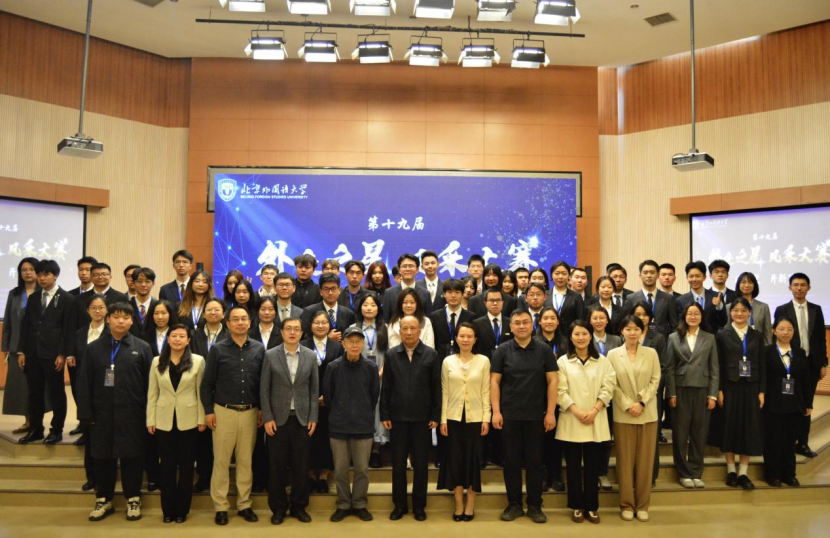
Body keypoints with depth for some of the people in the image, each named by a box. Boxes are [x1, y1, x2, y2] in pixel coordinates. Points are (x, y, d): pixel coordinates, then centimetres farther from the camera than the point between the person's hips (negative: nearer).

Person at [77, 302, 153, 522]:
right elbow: (84, 383, 4)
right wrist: (86, 414, -3)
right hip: (102, 414, 2)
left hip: (131, 415, -2)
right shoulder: (94, 348, 6)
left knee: (132, 457, 5)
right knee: (103, 458, 10)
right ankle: (103, 500, 26)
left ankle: (133, 500, 20)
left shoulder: (142, 347, 1)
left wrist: (148, 414, -6)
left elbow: (149, 383, -1)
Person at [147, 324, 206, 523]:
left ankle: (182, 509, 19)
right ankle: (168, 509, 21)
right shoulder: (157, 362, 3)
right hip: (164, 421, 1)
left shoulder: (198, 361, -3)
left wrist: (202, 419, -5)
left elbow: (201, 392, -2)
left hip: (188, 421, -1)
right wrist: (150, 420, 1)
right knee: (167, 466, 8)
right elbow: (152, 393, 5)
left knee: (186, 466, 7)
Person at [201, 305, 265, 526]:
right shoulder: (217, 349, -2)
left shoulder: (259, 349, 2)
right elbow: (207, 384, 0)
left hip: (250, 412, 2)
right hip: (224, 411, -2)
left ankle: (244, 504, 19)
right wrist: (208, 411, -5)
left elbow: (263, 382, 6)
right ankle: (221, 506, 14)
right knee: (221, 461, 3)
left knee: (246, 460, 9)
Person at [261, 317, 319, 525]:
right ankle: (278, 507, 21)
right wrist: (267, 418, -7)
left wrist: (313, 417, 0)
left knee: (301, 465, 7)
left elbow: (314, 389, 4)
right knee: (277, 465, 6)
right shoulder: (270, 355, -2)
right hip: (278, 418, -1)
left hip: (302, 418, 1)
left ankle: (299, 506, 22)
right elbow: (264, 389, -1)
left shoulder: (311, 356, 2)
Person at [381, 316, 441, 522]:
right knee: (398, 462, 10)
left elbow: (436, 388, -1)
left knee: (421, 464, 8)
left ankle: (419, 505, 22)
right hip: (398, 417, 1)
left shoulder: (431, 355, -2)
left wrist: (435, 416, -4)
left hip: (422, 418, -1)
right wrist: (384, 415, 0)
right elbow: (385, 387, 4)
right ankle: (399, 504, 23)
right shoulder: (391, 355, 3)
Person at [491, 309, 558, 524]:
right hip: (509, 416, 0)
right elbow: (494, 381, 0)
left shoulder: (544, 350, 1)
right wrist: (496, 412, -7)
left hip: (535, 416, 0)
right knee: (511, 461, 7)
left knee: (534, 461, 7)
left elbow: (552, 381, 0)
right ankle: (514, 504, 19)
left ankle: (535, 505, 19)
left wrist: (550, 412, -6)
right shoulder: (502, 351, 1)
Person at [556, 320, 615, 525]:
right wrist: (577, 412, -14)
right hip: (571, 421, -1)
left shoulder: (602, 361, 6)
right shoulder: (563, 361, 1)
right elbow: (561, 391, -4)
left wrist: (594, 411, -11)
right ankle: (577, 506, 16)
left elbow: (608, 388, 0)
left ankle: (591, 507, 17)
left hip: (596, 421, 1)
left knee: (592, 465, 7)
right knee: (573, 466, 5)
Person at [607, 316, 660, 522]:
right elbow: (613, 385, -2)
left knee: (645, 460, 5)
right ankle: (626, 504, 13)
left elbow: (655, 381, 0)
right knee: (625, 460, 4)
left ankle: (642, 505, 16)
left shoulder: (651, 353, 4)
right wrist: (628, 405, -12)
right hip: (623, 414, -1)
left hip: (647, 413, 1)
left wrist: (642, 403, -11)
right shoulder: (613, 354, 2)